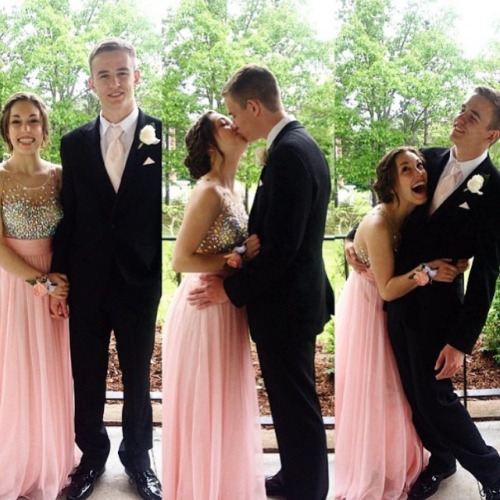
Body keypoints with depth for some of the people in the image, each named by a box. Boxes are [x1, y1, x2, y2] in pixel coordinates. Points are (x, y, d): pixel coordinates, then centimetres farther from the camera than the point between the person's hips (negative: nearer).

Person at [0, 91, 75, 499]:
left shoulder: (59, 176, 3)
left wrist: (60, 287, -6)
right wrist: (40, 281, -14)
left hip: (57, 290, 3)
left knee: (55, 378, 12)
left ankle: (54, 465, 31)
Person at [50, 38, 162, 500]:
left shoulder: (160, 136, -5)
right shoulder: (74, 144, 5)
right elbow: (68, 215, 5)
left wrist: (163, 276, -10)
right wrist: (57, 278, 2)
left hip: (140, 282, -2)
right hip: (86, 284, 2)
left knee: (138, 378, 14)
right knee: (87, 380, 13)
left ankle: (138, 459, 34)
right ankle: (92, 456, 34)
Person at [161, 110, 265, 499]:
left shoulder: (230, 190, 10)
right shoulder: (208, 191, -18)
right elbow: (181, 260, -21)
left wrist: (246, 253, -9)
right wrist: (238, 258, -19)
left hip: (227, 307, 9)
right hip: (206, 309, -9)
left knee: (226, 403, 20)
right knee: (207, 407, 6)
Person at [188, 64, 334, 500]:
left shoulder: (288, 153, -22)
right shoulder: (302, 144, 9)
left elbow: (280, 247, -25)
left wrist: (232, 289, -14)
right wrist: (243, 267, 8)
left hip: (285, 304, -10)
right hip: (299, 295, 10)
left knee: (296, 404, 5)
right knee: (295, 399, 22)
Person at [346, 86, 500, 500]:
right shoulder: (429, 159, 0)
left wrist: (462, 341, -16)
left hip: (437, 307, -6)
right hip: (398, 296, 6)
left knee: (435, 397, 4)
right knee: (414, 393, 18)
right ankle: (441, 460, 42)